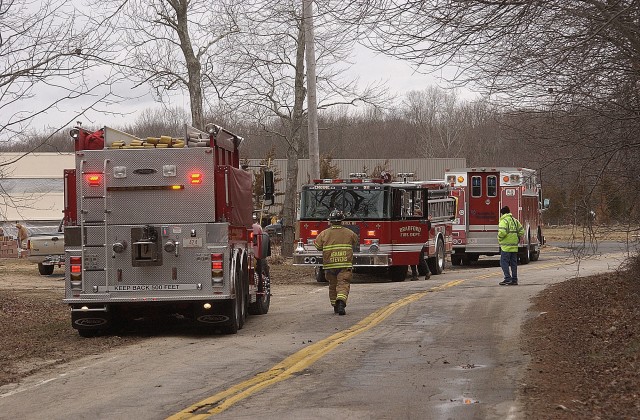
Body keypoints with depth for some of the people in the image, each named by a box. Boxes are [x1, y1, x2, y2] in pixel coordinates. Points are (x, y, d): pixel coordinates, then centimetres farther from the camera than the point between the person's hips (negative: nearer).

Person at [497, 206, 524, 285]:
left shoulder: (504, 221, -9)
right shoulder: (515, 221, 14)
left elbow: (502, 232, -23)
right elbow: (521, 232, 12)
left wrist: (499, 239, -6)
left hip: (506, 246, -7)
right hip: (514, 246, 7)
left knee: (504, 262, -3)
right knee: (513, 263, 10)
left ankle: (508, 278, -11)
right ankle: (514, 279, 10)